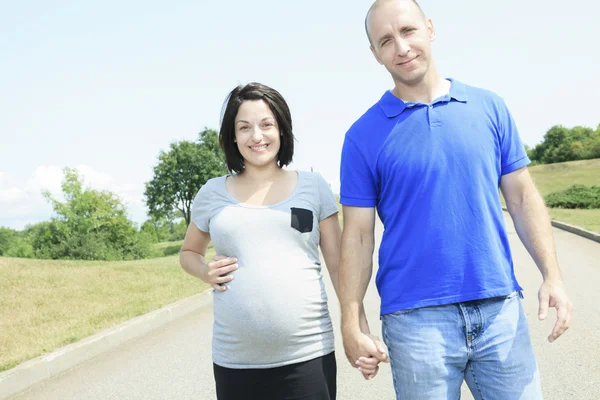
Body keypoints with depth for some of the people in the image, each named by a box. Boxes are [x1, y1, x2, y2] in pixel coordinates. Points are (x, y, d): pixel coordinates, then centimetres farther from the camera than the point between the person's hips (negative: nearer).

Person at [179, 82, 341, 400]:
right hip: (234, 362, 1)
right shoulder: (213, 194, 6)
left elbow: (339, 266, 6)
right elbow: (189, 253, 21)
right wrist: (206, 272, 0)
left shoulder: (313, 187, 4)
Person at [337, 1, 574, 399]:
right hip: (415, 319, -2)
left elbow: (522, 197, 9)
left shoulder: (489, 107, 6)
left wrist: (552, 275, -1)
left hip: (500, 307, 2)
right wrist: (352, 326, -5)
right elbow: (358, 235, -1)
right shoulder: (364, 135, -1)